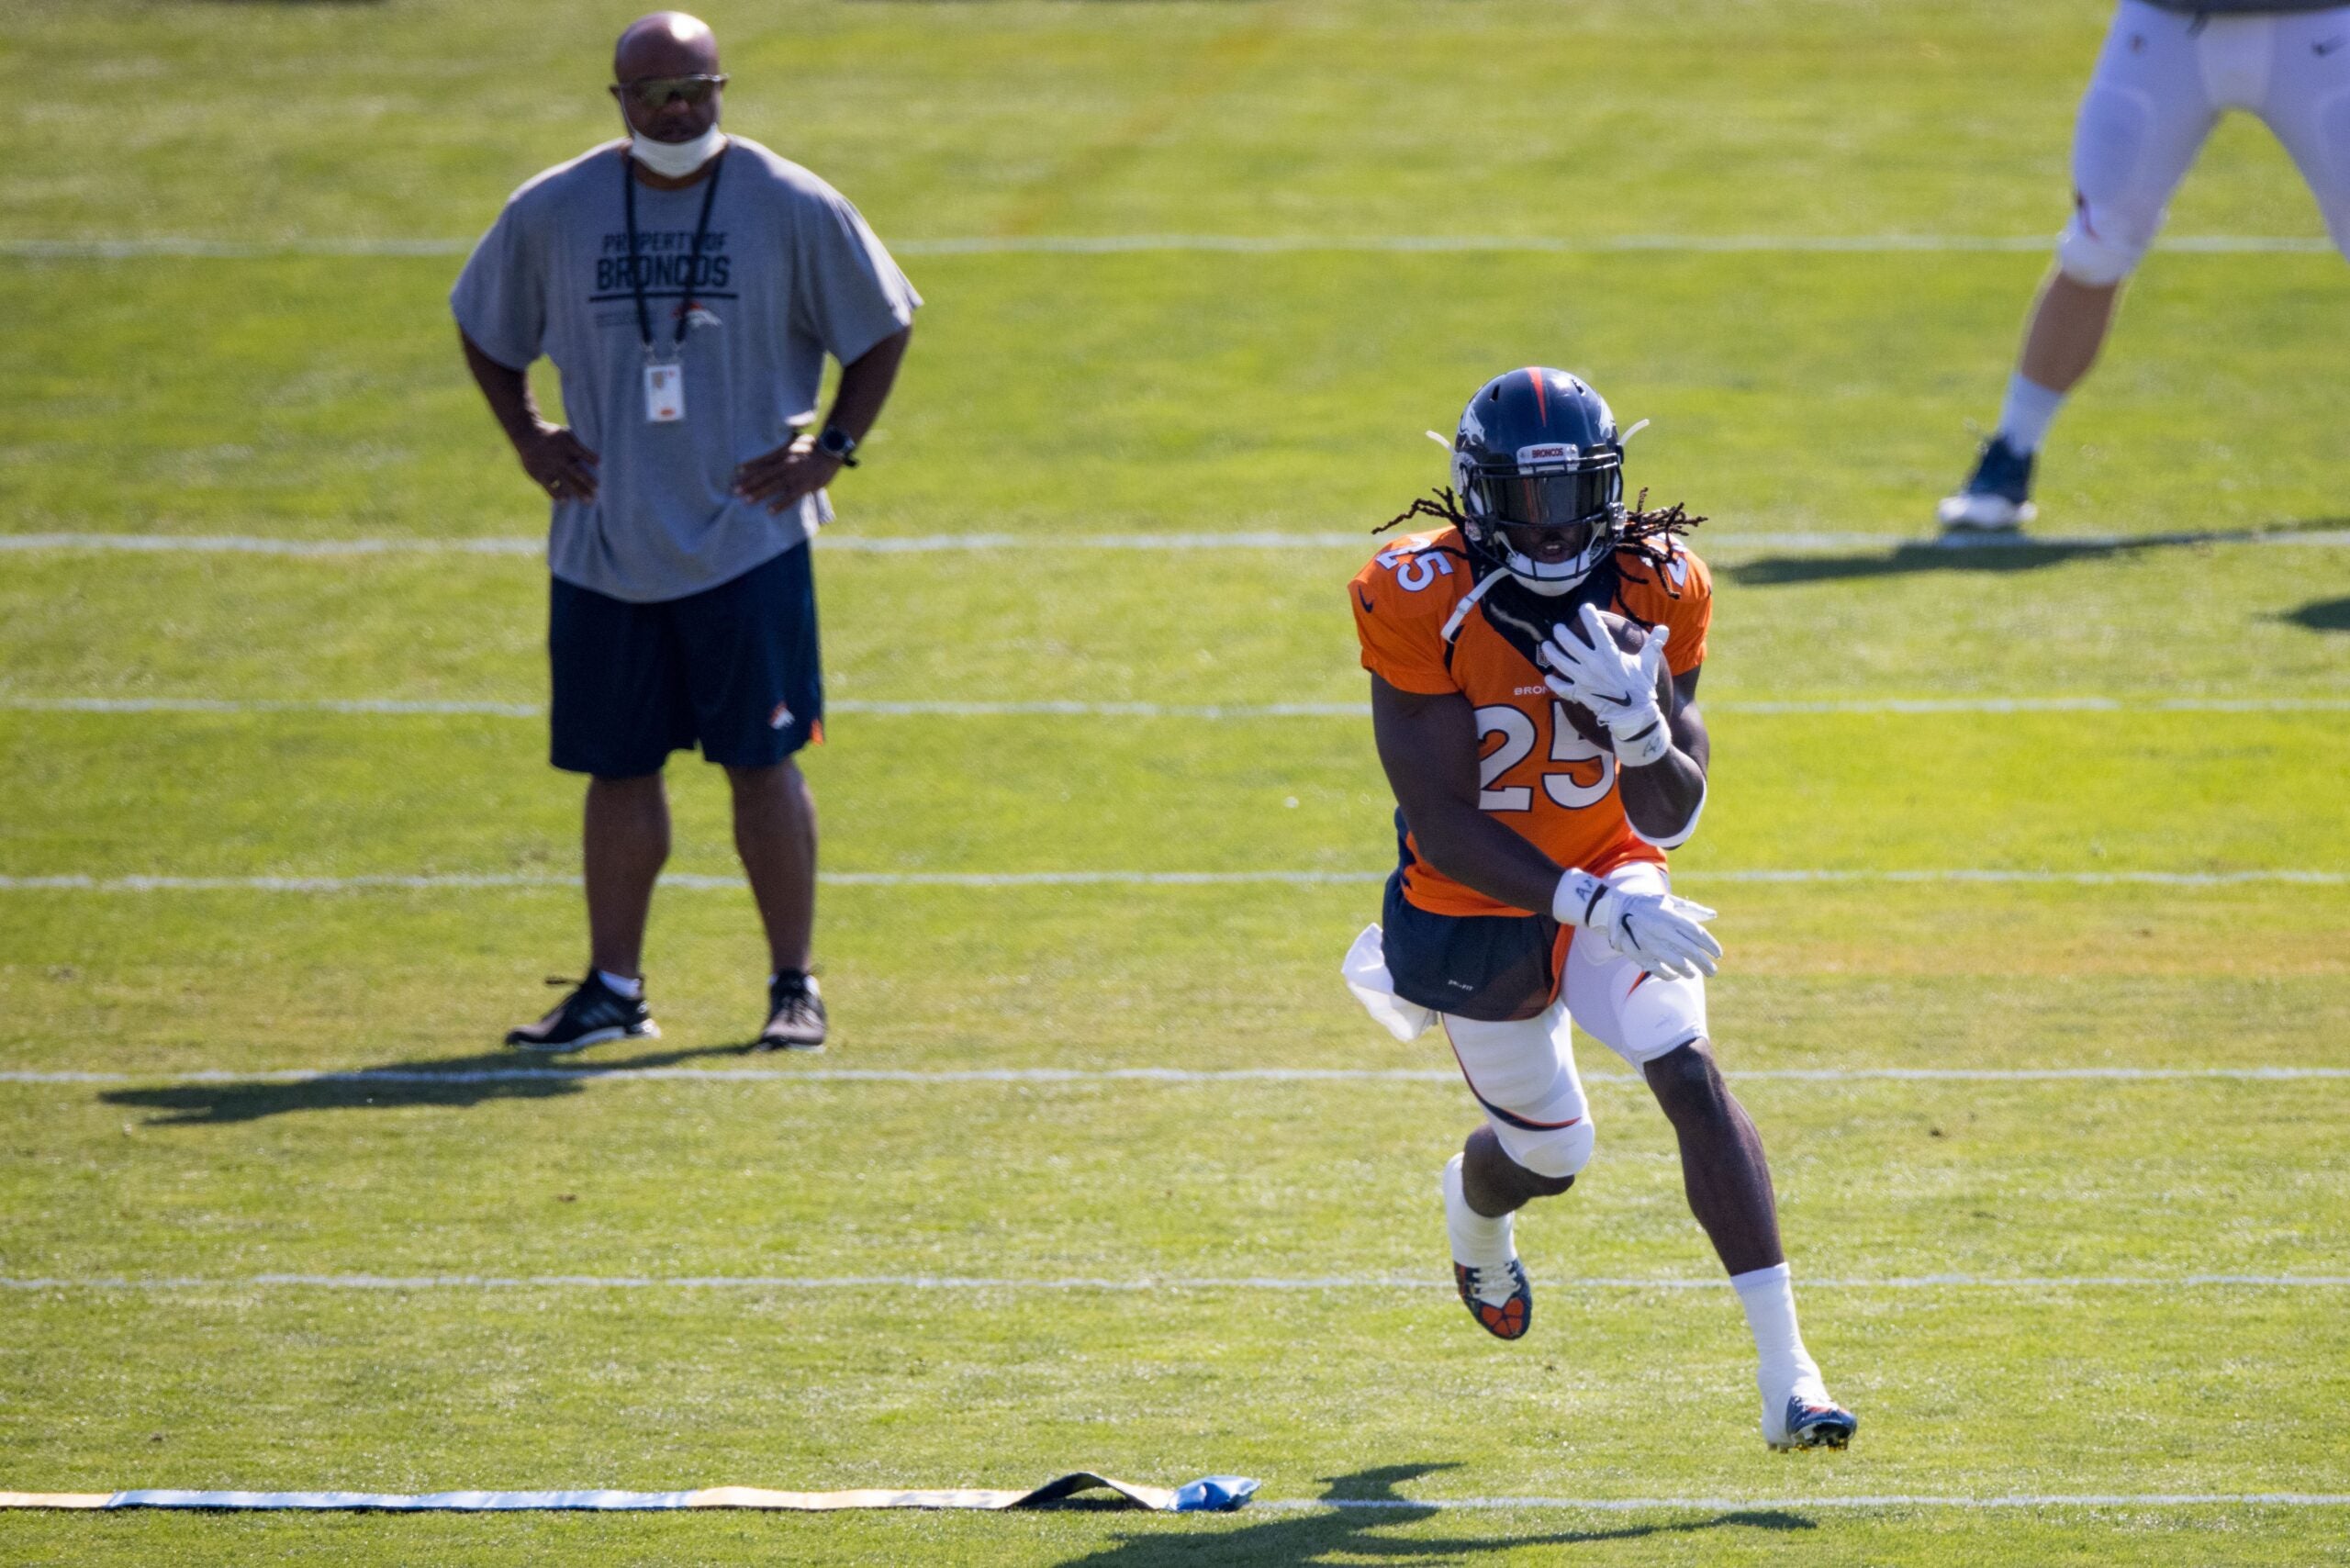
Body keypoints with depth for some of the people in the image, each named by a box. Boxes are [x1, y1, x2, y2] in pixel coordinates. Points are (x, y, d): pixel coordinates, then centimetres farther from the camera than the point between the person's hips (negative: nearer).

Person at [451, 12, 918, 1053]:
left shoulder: (791, 207, -3)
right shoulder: (551, 213, 2)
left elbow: (881, 326, 7)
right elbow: (485, 329, 19)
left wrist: (834, 444, -2)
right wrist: (529, 439, 8)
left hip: (749, 537, -2)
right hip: (603, 546, 2)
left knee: (762, 763, -2)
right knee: (617, 769, 7)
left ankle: (795, 987, 6)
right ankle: (613, 988, 15)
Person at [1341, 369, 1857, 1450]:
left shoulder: (1654, 592, -14)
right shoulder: (1422, 604, -24)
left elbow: (1671, 818, -12)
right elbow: (1443, 823, -25)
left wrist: (1638, 723, -33)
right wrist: (1595, 907, -34)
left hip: (1609, 876, 2)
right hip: (1476, 912, -1)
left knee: (1690, 1074, -22)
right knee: (1549, 1154, 13)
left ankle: (1785, 1369, -24)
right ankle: (1475, 1203, 55)